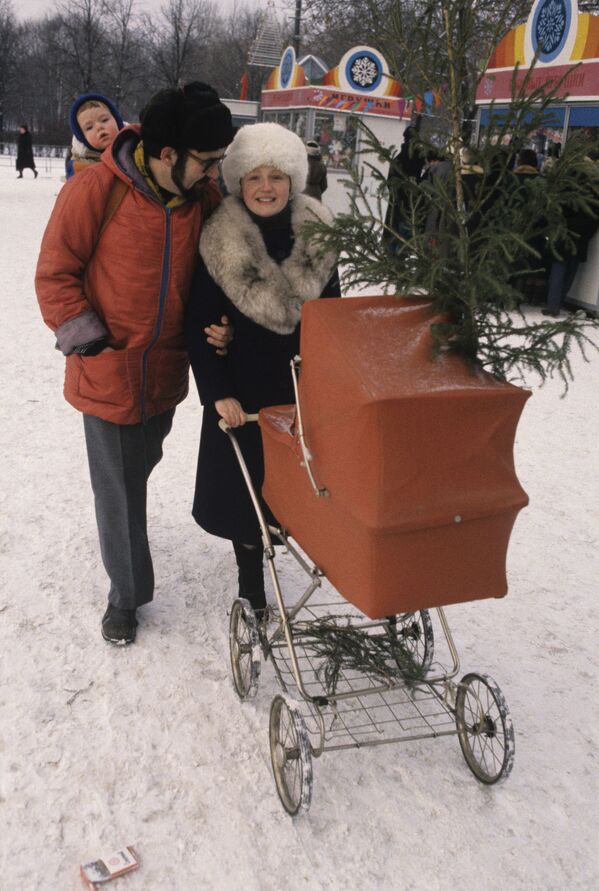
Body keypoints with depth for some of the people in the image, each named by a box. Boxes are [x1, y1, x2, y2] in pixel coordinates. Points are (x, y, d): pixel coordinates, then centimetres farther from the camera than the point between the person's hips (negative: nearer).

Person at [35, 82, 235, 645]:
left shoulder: (206, 197, -4)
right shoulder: (95, 190, -18)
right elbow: (55, 272, -10)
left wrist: (217, 324, -7)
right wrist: (82, 334, -17)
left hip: (166, 372, 4)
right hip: (109, 373, -4)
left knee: (139, 467, 24)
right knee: (118, 488, 7)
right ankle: (127, 594, 26)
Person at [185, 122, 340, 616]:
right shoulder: (220, 243, -12)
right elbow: (199, 326, -10)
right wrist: (218, 394, -15)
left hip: (306, 385, 3)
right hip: (244, 391, -2)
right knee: (245, 483, 6)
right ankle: (252, 580, 25)